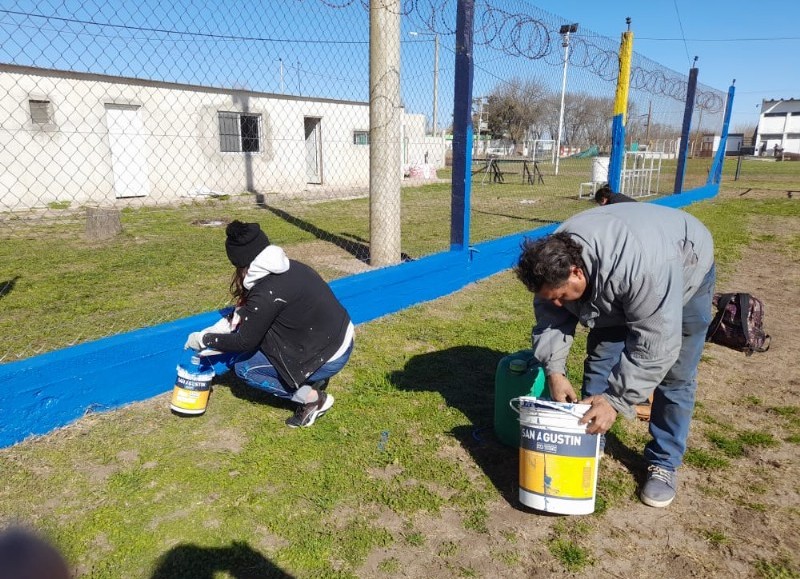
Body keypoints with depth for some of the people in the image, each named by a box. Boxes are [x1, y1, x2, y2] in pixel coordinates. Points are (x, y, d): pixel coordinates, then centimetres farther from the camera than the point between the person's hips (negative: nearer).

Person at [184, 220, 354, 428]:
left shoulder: (268, 292, -23)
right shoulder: (288, 267, 3)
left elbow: (244, 341, -10)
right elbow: (247, 313, 16)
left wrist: (203, 339, 3)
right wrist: (215, 331, 14)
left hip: (329, 359, -8)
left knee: (243, 366, 2)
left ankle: (314, 399, 3)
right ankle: (313, 379, 17)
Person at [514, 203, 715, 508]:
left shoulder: (641, 267, -46)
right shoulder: (557, 258, -27)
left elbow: (655, 345, -41)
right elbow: (550, 317, -15)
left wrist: (616, 399, -40)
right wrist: (554, 369, -26)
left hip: (684, 272, -5)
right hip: (614, 289, 5)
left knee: (675, 377, -4)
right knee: (599, 361, 1)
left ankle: (664, 463, 10)